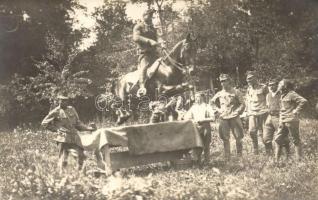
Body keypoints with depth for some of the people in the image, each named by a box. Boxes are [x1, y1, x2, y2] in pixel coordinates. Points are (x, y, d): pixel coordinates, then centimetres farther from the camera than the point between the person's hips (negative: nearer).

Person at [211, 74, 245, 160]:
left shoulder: (235, 92, 0)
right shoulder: (219, 93, 10)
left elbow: (242, 104, 1)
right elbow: (212, 102, 25)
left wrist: (237, 111, -10)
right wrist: (218, 109, 13)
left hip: (234, 117, -3)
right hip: (223, 118, 3)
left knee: (238, 137, -2)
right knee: (225, 138, 4)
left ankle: (239, 155, 10)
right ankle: (227, 157, 11)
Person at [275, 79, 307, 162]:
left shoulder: (292, 94, -12)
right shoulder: (283, 95, 14)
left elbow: (303, 101, -22)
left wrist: (297, 110, -18)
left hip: (291, 120, -9)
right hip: (283, 121, 9)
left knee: (296, 140, 1)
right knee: (278, 139, 7)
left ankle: (299, 159, 8)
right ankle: (277, 159, 13)